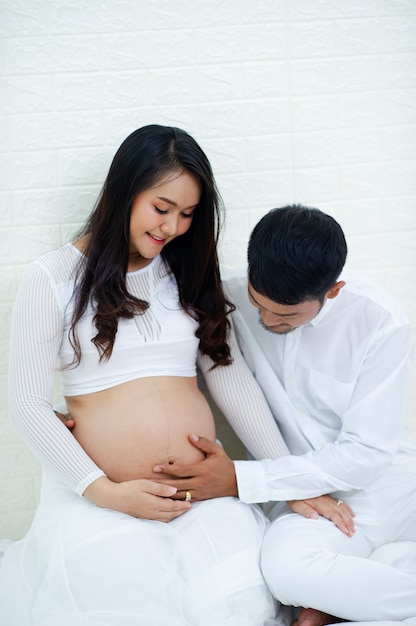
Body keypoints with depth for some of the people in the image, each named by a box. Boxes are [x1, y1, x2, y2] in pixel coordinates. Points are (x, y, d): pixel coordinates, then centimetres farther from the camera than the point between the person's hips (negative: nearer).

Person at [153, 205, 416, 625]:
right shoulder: (231, 302, -7)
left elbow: (366, 453, -14)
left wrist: (239, 480, -19)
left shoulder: (382, 324, -14)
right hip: (307, 489, 1)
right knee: (284, 563, -33)